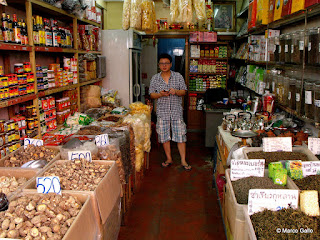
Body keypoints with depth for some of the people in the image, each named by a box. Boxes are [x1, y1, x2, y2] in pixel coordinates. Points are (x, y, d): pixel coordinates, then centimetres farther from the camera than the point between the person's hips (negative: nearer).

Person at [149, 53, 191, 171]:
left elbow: (184, 91, 3)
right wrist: (160, 94, -16)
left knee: (180, 136, 0)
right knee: (164, 136, 7)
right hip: (162, 111, 1)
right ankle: (169, 159, 23)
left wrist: (176, 92, -18)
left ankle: (183, 161, 11)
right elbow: (151, 94, 5)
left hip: (176, 111, -1)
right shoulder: (155, 78, 5)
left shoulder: (178, 76, 3)